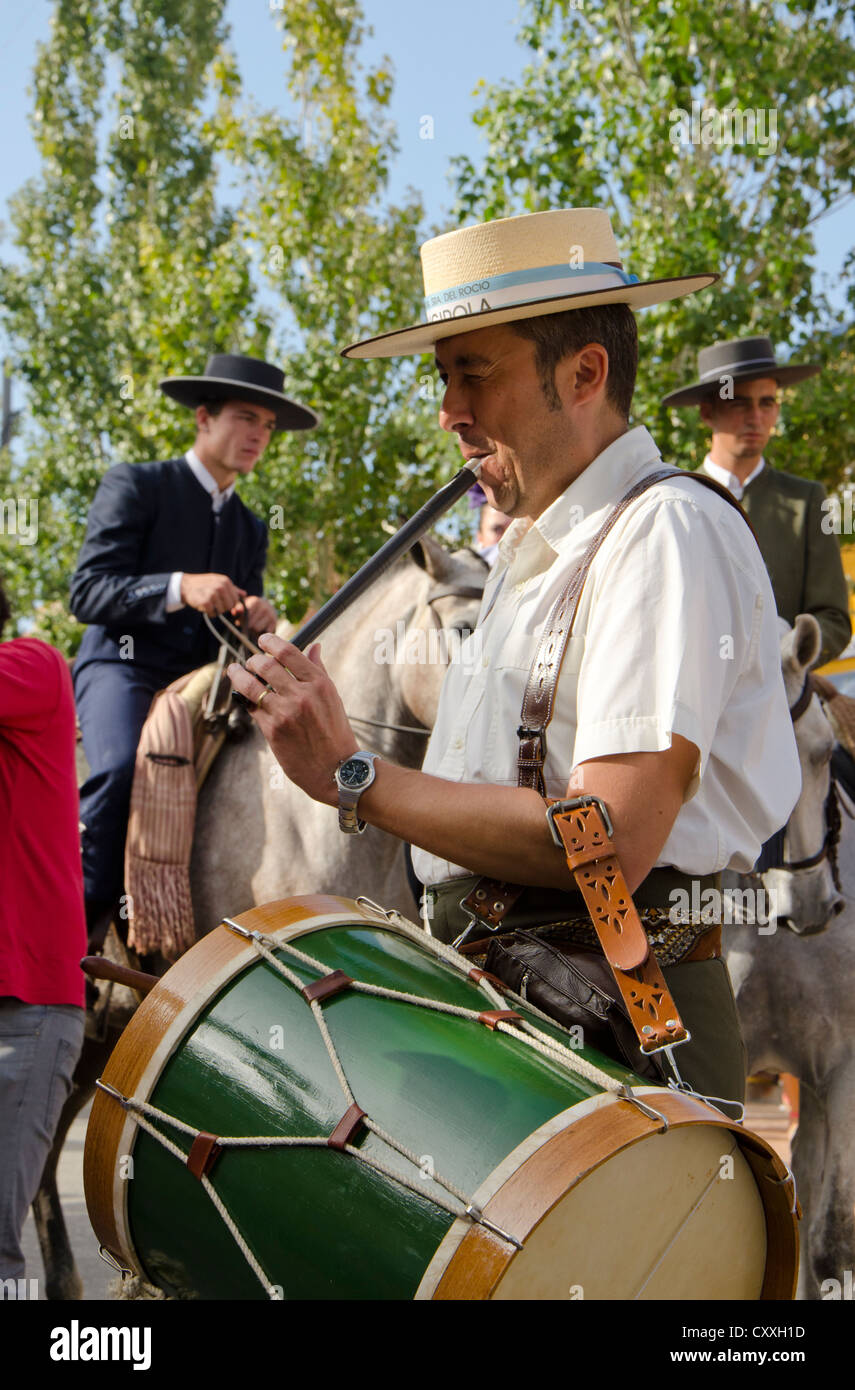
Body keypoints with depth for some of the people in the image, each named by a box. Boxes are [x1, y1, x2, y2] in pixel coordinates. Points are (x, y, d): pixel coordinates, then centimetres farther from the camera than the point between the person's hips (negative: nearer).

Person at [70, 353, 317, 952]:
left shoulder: (251, 527, 22)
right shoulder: (135, 485, 3)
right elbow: (87, 592, -8)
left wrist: (257, 616, -8)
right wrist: (180, 587, -25)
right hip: (122, 666, -6)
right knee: (125, 767, -35)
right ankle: (82, 920, -21)